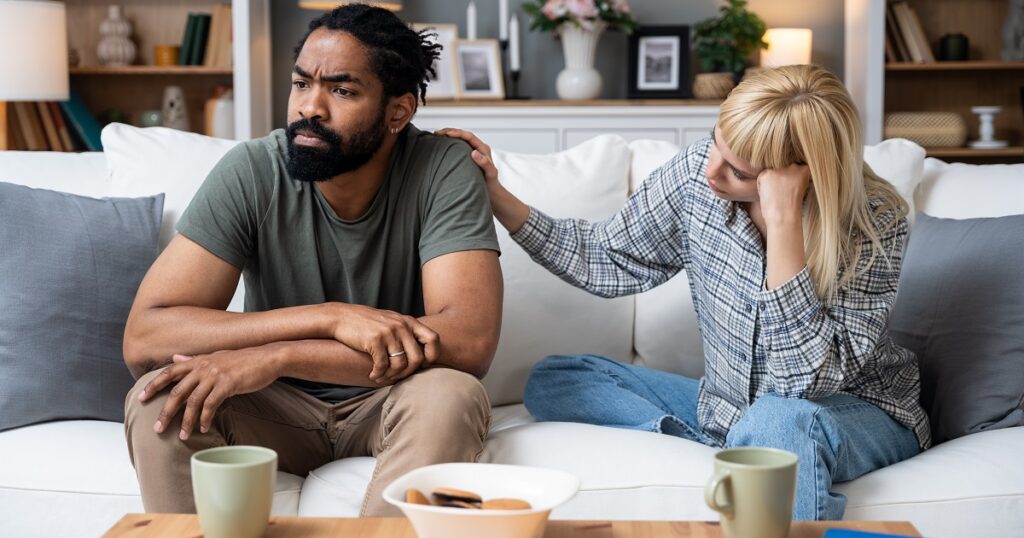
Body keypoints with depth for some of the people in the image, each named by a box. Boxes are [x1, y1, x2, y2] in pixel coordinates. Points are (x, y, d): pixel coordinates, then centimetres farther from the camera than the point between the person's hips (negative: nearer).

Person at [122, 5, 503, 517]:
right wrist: (332, 317, -32)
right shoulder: (251, 172, -16)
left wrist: (274, 356, -33)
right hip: (277, 407, 1)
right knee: (159, 400, -27)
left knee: (450, 396, -33)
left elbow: (470, 339, -30)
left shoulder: (444, 170, -19)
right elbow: (143, 336, -23)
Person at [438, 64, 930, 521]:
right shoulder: (699, 171, -13)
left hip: (858, 412, -7)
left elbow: (809, 379, -31)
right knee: (552, 382, -7)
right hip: (727, 406, 7)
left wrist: (783, 222, -37)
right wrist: (496, 197, -8)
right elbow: (609, 263, 3)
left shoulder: (875, 221, -24)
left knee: (777, 422, -42)